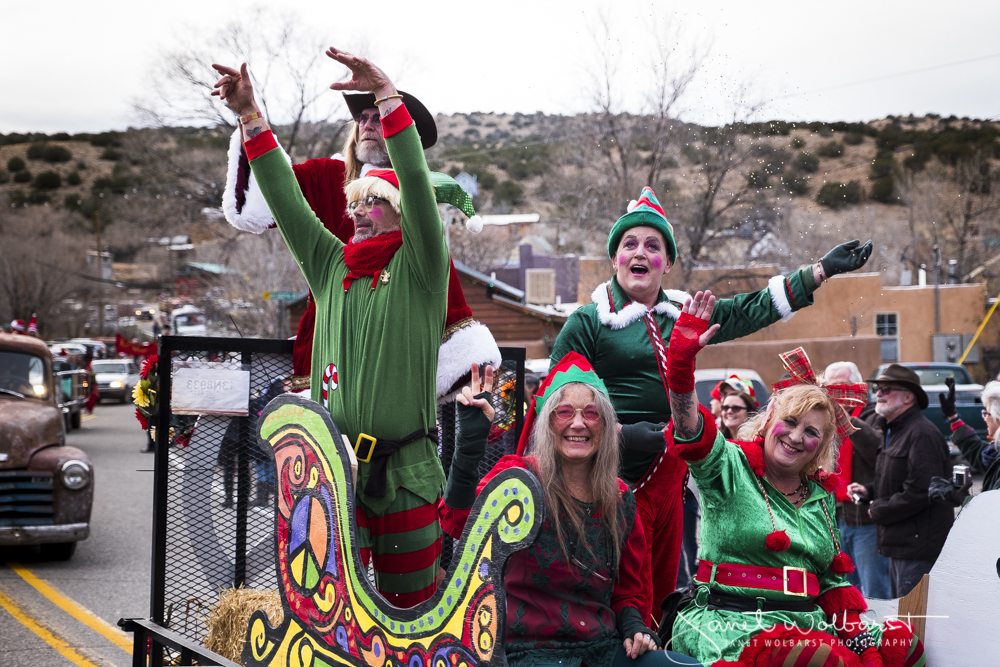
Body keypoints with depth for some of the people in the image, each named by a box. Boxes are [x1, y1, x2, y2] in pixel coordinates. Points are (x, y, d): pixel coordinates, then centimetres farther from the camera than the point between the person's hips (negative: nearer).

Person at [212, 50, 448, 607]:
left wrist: (387, 95, -20)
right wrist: (250, 116, 5)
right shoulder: (330, 267, 14)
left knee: (410, 608, 4)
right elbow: (287, 200, 11)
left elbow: (418, 185, -13)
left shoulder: (419, 270, 0)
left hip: (406, 475, -4)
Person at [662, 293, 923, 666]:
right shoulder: (729, 467, 1)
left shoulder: (820, 495, 18)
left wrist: (855, 632, 4)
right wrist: (682, 358, -34)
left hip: (803, 622, 7)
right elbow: (690, 428, -19)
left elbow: (833, 578, 21)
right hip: (727, 622, -6)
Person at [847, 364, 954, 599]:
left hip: (917, 547, -11)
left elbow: (920, 492, -23)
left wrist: (878, 510, -12)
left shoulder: (922, 434, -16)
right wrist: (868, 491, 9)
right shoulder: (895, 432, 18)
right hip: (901, 544, 11)